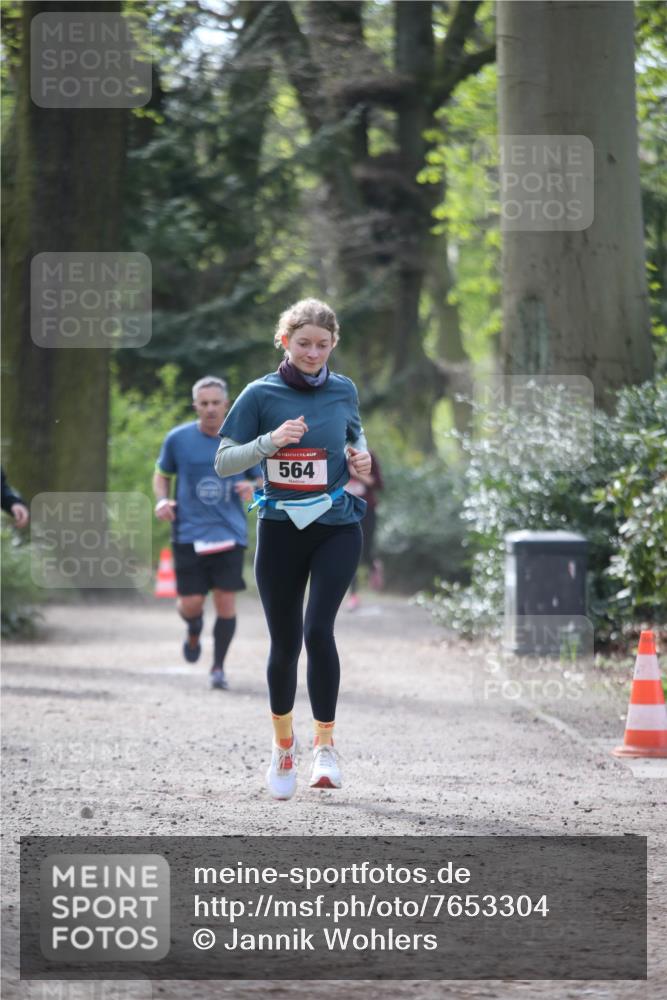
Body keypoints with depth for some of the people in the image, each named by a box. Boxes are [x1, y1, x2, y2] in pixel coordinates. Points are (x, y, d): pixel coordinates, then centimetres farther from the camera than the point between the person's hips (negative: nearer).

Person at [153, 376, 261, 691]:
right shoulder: (178, 438, 1)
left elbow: (263, 480, 12)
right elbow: (162, 474, 15)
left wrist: (254, 487, -11)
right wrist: (162, 500, -5)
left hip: (229, 534, 0)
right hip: (188, 533, 0)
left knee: (226, 602, -4)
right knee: (190, 604, -5)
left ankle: (218, 668, 13)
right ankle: (194, 632, 33)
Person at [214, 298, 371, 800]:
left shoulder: (344, 390, 5)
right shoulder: (261, 395, -3)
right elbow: (223, 462, -4)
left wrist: (361, 455, 3)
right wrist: (271, 441, -19)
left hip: (337, 527, 0)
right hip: (280, 529, 0)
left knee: (318, 628, -17)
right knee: (285, 642, 5)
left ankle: (325, 742, -5)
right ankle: (283, 741, 28)